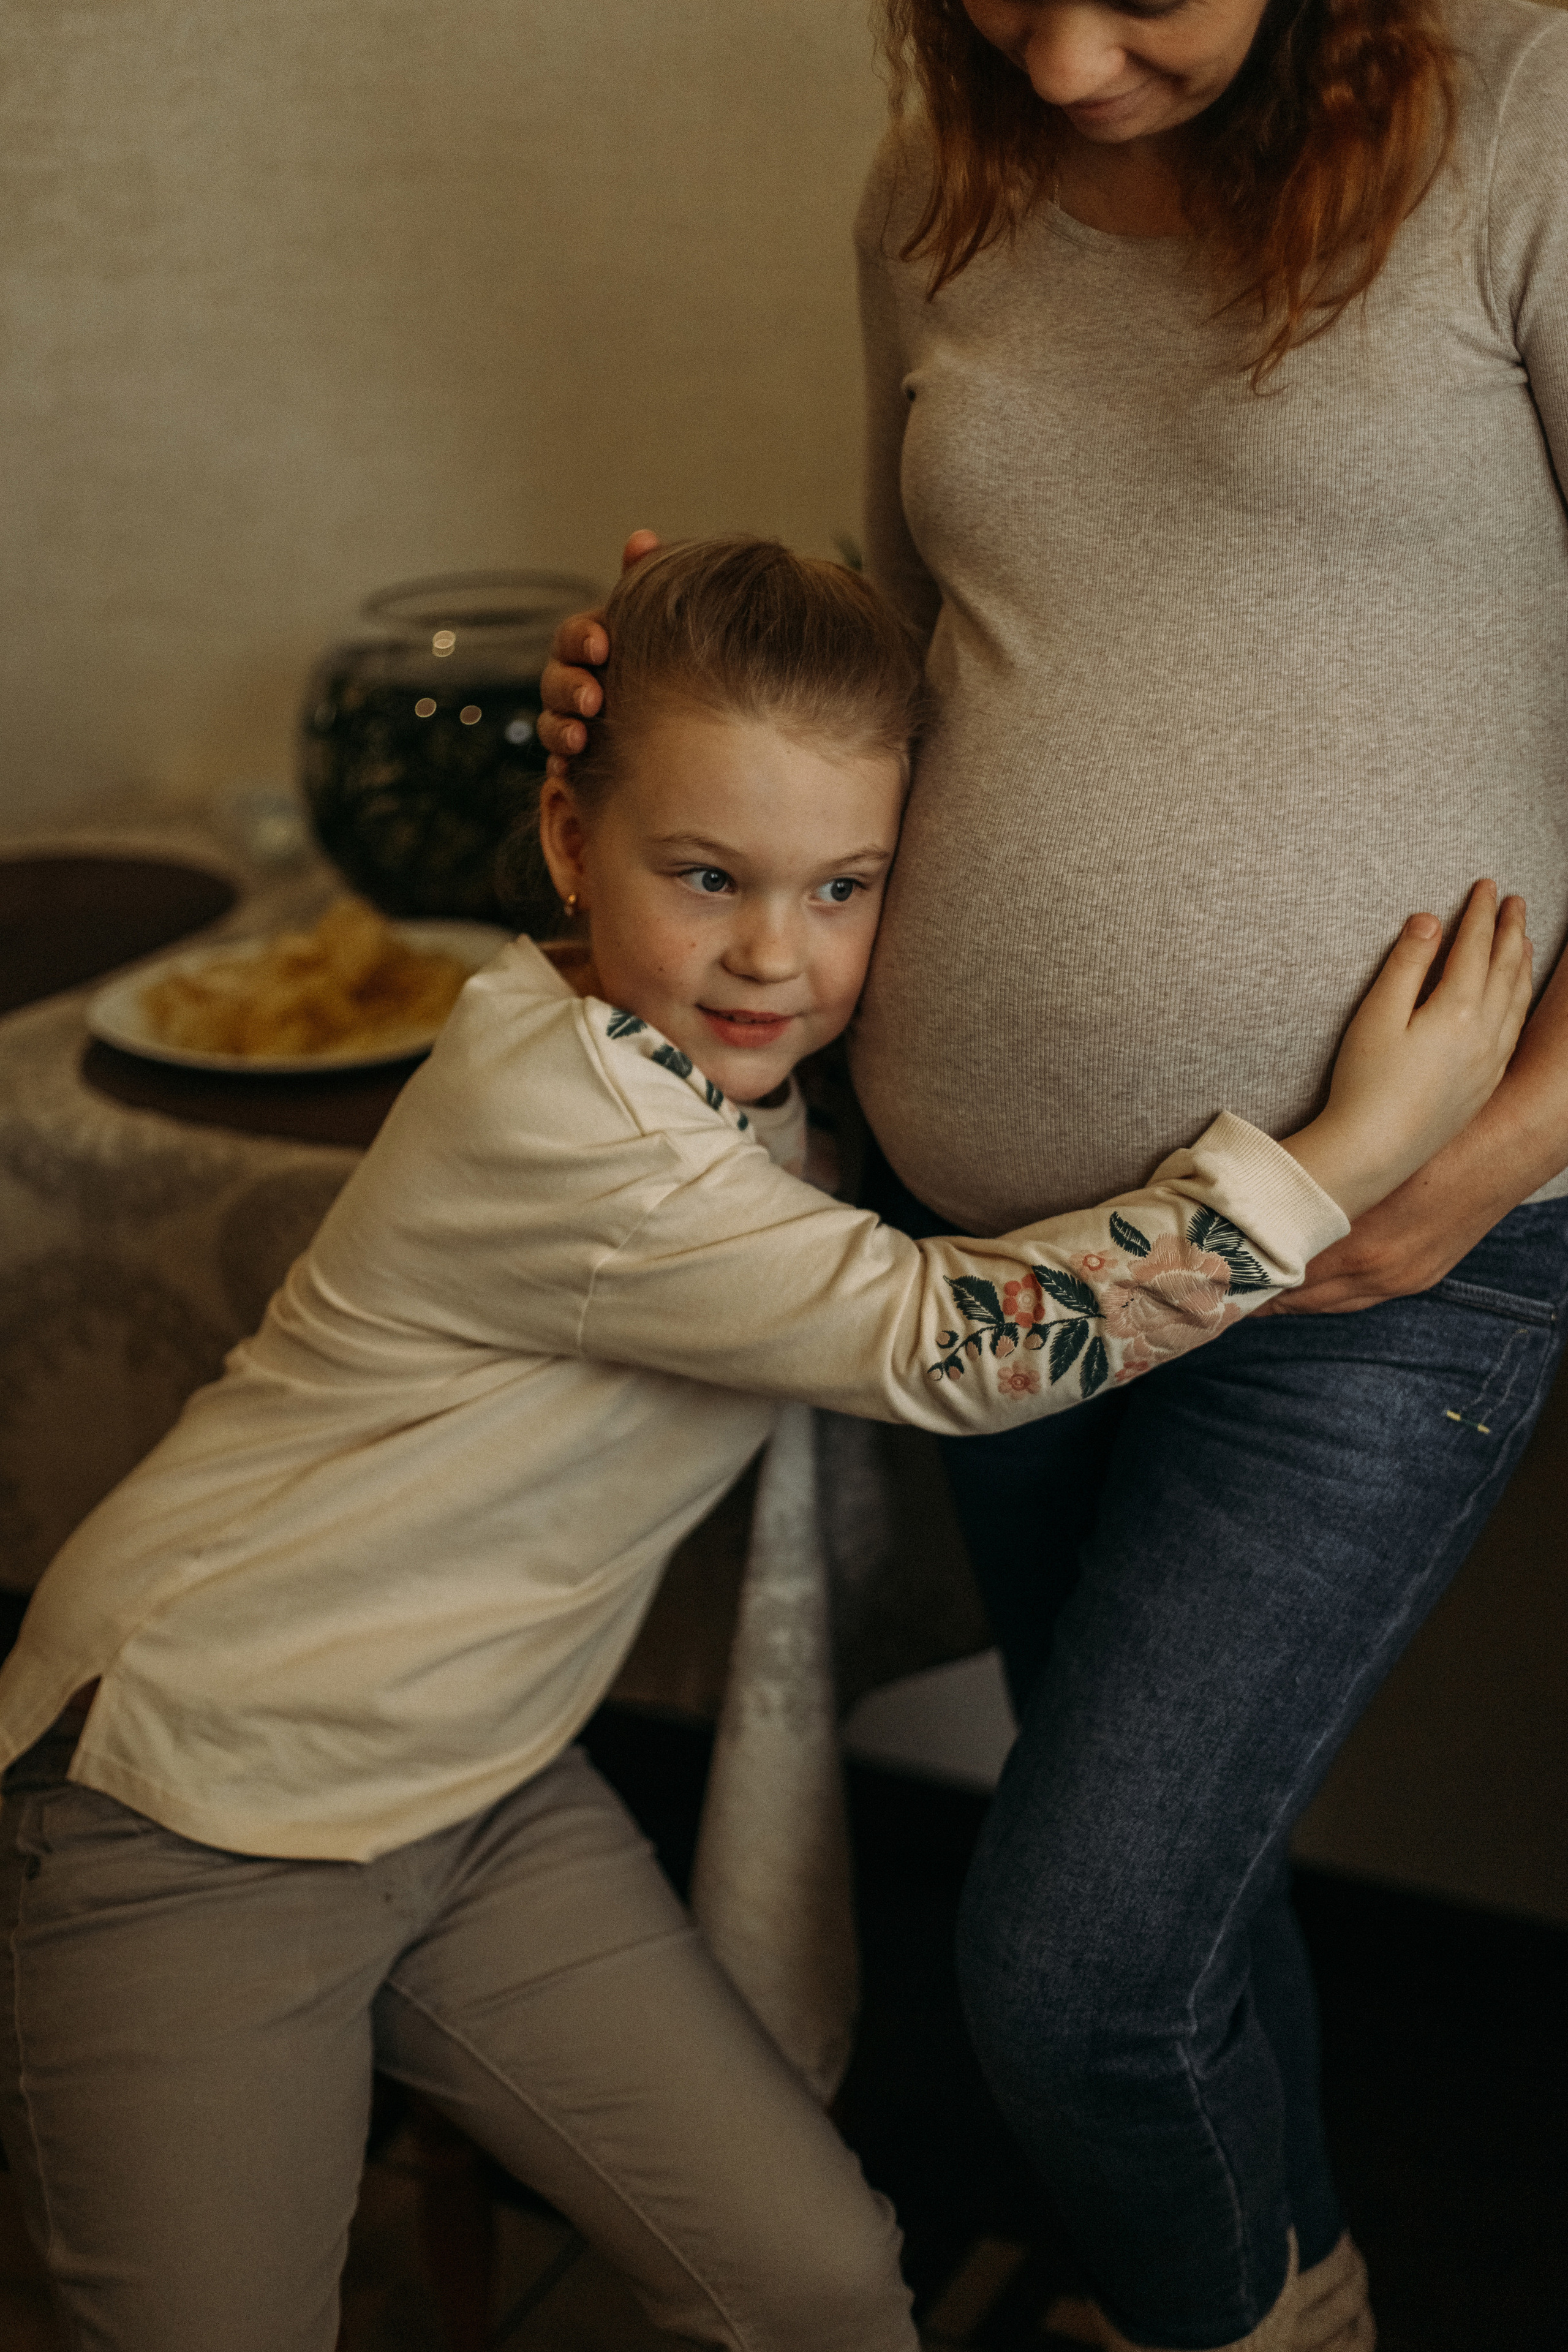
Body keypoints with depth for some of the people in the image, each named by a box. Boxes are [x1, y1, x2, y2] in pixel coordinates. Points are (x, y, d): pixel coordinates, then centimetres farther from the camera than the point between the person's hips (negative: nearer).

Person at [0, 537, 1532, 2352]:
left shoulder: (748, 1058, -1)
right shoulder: (552, 1113, -28)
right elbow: (939, 1343, -30)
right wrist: (1358, 1144, -28)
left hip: (483, 1795, 7)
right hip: (194, 1812, -7)